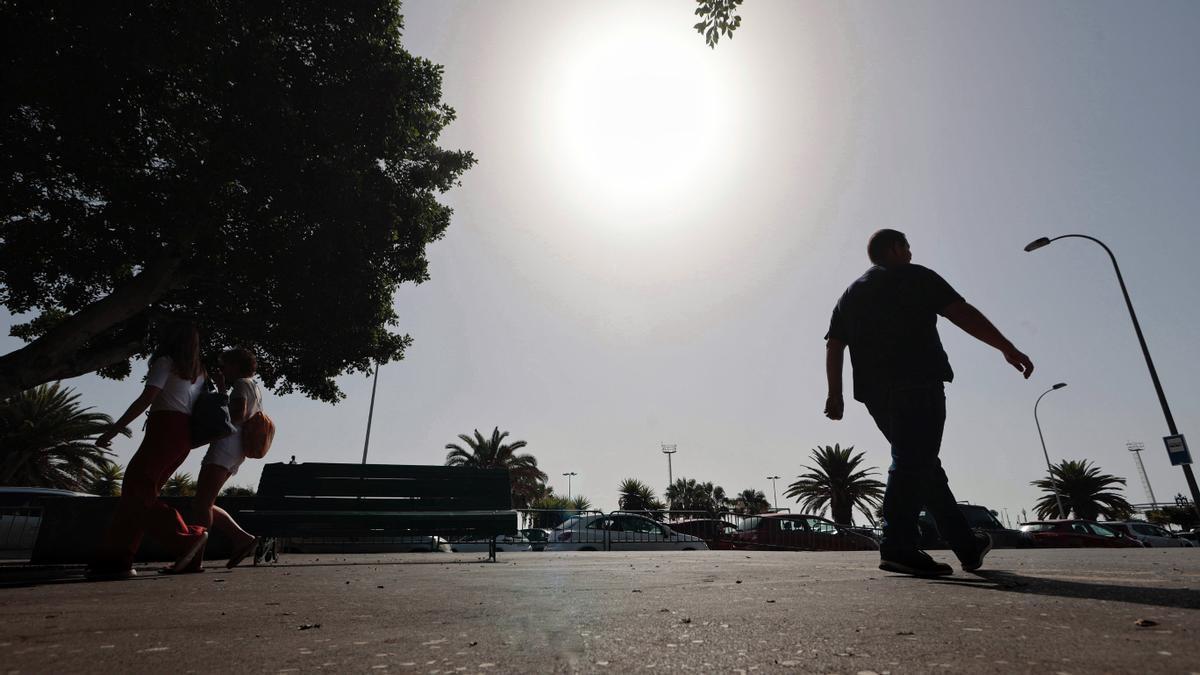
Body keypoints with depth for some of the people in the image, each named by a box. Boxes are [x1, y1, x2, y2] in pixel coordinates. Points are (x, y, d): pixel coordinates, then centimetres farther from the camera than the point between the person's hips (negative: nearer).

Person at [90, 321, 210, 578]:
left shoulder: (166, 361, 1)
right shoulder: (199, 372, 21)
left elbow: (146, 399, -9)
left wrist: (114, 428, -9)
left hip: (166, 428, -8)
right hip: (186, 435, 8)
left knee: (135, 491, -9)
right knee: (141, 492, 10)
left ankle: (187, 537, -19)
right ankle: (116, 558, 7)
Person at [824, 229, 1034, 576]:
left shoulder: (850, 294, 23)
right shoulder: (914, 277, 9)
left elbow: (834, 346, 12)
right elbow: (963, 313, -2)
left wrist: (835, 394, 9)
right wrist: (1008, 349, 0)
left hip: (875, 391, 6)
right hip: (917, 382, -6)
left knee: (923, 464, 13)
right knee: (914, 462, -12)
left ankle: (967, 546, 23)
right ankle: (898, 546, -21)